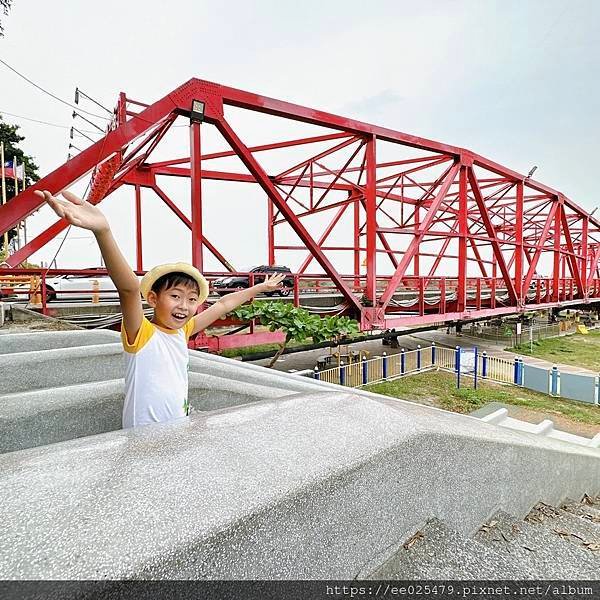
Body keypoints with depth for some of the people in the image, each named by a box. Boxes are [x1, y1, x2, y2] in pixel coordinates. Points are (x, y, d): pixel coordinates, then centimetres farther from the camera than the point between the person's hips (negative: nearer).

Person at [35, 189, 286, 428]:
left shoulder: (182, 331, 2)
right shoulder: (141, 333, -16)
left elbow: (222, 305, 11)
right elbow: (128, 288, -33)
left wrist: (261, 287, 20)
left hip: (179, 431, 6)